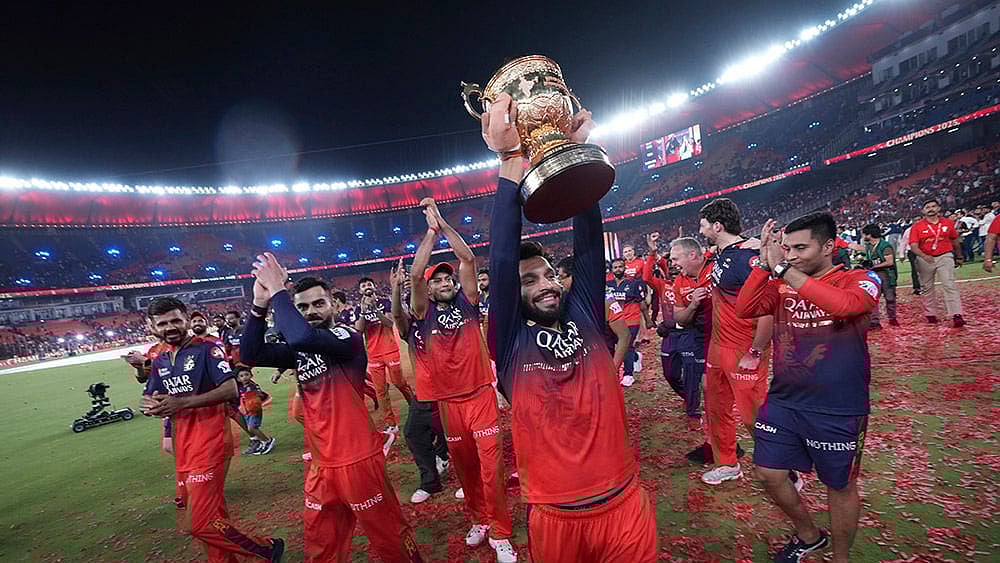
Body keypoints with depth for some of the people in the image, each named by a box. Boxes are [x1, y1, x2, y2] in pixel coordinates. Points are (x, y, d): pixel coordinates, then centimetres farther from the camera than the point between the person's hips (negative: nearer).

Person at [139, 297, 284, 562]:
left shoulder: (206, 349, -10)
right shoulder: (160, 362, 13)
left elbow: (230, 390, -19)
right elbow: (147, 401, 15)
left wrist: (182, 403, -23)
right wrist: (152, 406, -8)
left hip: (209, 446, -7)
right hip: (183, 450, 7)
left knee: (200, 524, -7)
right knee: (212, 516, 16)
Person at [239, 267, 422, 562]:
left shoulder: (347, 336, -12)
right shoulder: (299, 351, 9)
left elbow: (302, 336, -31)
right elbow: (251, 354, -1)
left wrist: (277, 290, -20)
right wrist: (259, 304, -10)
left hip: (357, 460, -7)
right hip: (321, 465, 7)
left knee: (388, 537, 6)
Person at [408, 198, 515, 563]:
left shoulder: (466, 301, 2)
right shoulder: (423, 312, 0)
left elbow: (468, 259, -7)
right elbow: (415, 274, -15)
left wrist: (443, 222, -7)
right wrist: (432, 229, -11)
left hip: (480, 394, -1)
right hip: (447, 400, 1)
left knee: (491, 465, -2)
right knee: (463, 464, 15)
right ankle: (479, 519, 36)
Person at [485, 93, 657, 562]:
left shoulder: (585, 318, -2)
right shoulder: (511, 341, -10)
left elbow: (588, 245, -10)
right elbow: (501, 259, -20)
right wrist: (511, 159, -22)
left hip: (624, 501, 2)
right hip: (554, 514, -1)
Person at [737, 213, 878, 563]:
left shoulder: (861, 280, -7)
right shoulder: (781, 285, 3)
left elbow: (843, 304, -30)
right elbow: (744, 309, -11)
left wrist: (782, 268, -27)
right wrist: (765, 263, -16)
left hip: (837, 411, -4)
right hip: (782, 402, 4)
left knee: (840, 486, 14)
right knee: (769, 475, 12)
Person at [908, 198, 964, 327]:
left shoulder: (948, 223, 4)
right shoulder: (917, 226, -4)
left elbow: (954, 240, 16)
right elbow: (913, 246, -11)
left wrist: (959, 256, 24)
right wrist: (924, 256, -28)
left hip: (945, 256, 0)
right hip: (925, 259, 0)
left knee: (950, 285, -9)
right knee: (927, 287, 10)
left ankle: (956, 315, -12)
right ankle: (931, 314, 22)